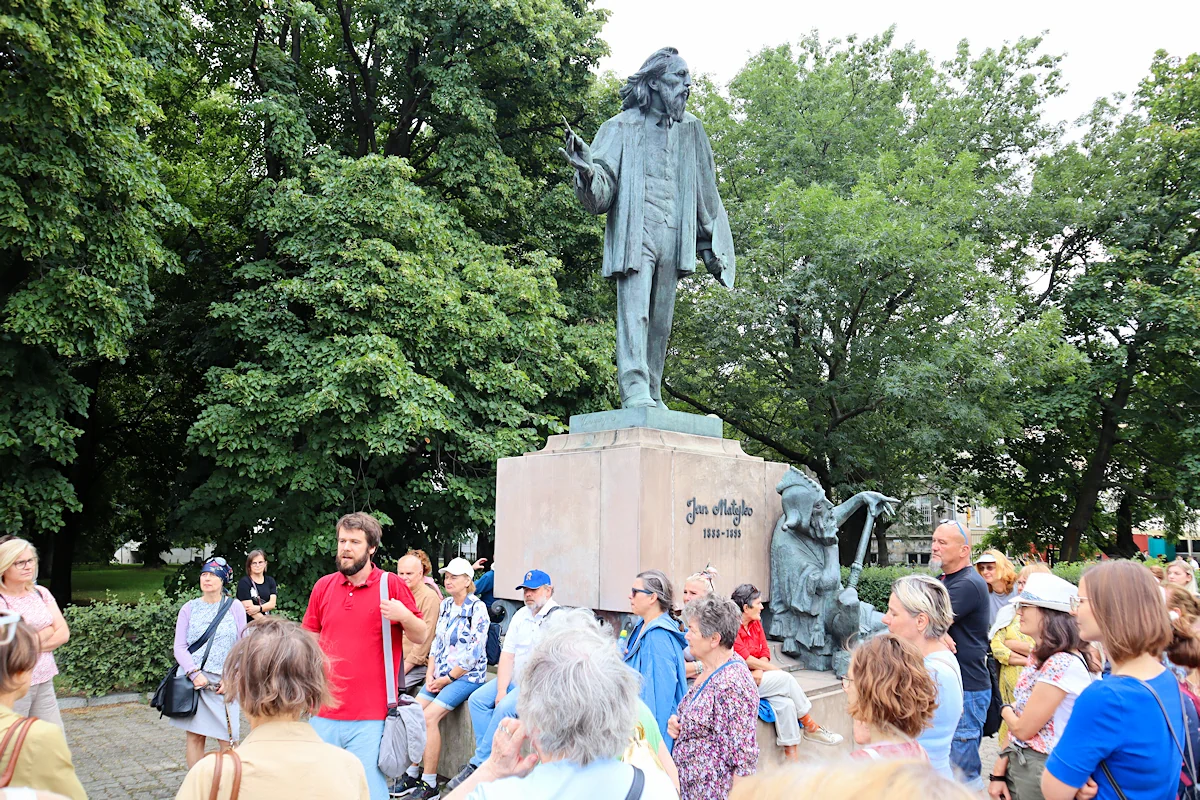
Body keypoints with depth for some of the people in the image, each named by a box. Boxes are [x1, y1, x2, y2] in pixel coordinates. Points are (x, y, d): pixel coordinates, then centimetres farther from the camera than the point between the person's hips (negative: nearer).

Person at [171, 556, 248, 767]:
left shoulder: (235, 607, 3)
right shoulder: (189, 608, 5)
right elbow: (179, 647, 2)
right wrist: (194, 673, -12)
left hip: (223, 683, -1)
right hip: (193, 681, 1)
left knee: (226, 737, -3)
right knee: (195, 735, 5)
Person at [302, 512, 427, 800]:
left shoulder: (392, 585, -2)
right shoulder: (323, 587, 8)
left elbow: (420, 637, 2)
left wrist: (403, 616, -18)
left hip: (370, 716, -4)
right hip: (323, 714, 4)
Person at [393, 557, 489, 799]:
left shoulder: (477, 608, -12)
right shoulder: (445, 605, 10)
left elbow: (473, 654, -15)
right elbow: (437, 641, 12)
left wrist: (447, 679, -12)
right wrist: (430, 673, -1)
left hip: (466, 676, -7)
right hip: (440, 675, 7)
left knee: (429, 717, -20)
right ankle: (412, 775, 4)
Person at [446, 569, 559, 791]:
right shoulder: (520, 615, 12)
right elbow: (507, 655, 6)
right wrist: (501, 690, -6)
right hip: (514, 679, 8)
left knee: (505, 707, -26)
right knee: (477, 699, -9)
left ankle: (477, 765, -13)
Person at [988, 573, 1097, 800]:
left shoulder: (1064, 664, -24)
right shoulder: (1038, 656, 6)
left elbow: (1023, 728, -20)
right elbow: (1017, 727, 7)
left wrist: (1006, 711, 1)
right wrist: (999, 772, 2)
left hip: (1041, 771, -8)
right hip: (1018, 764, 8)